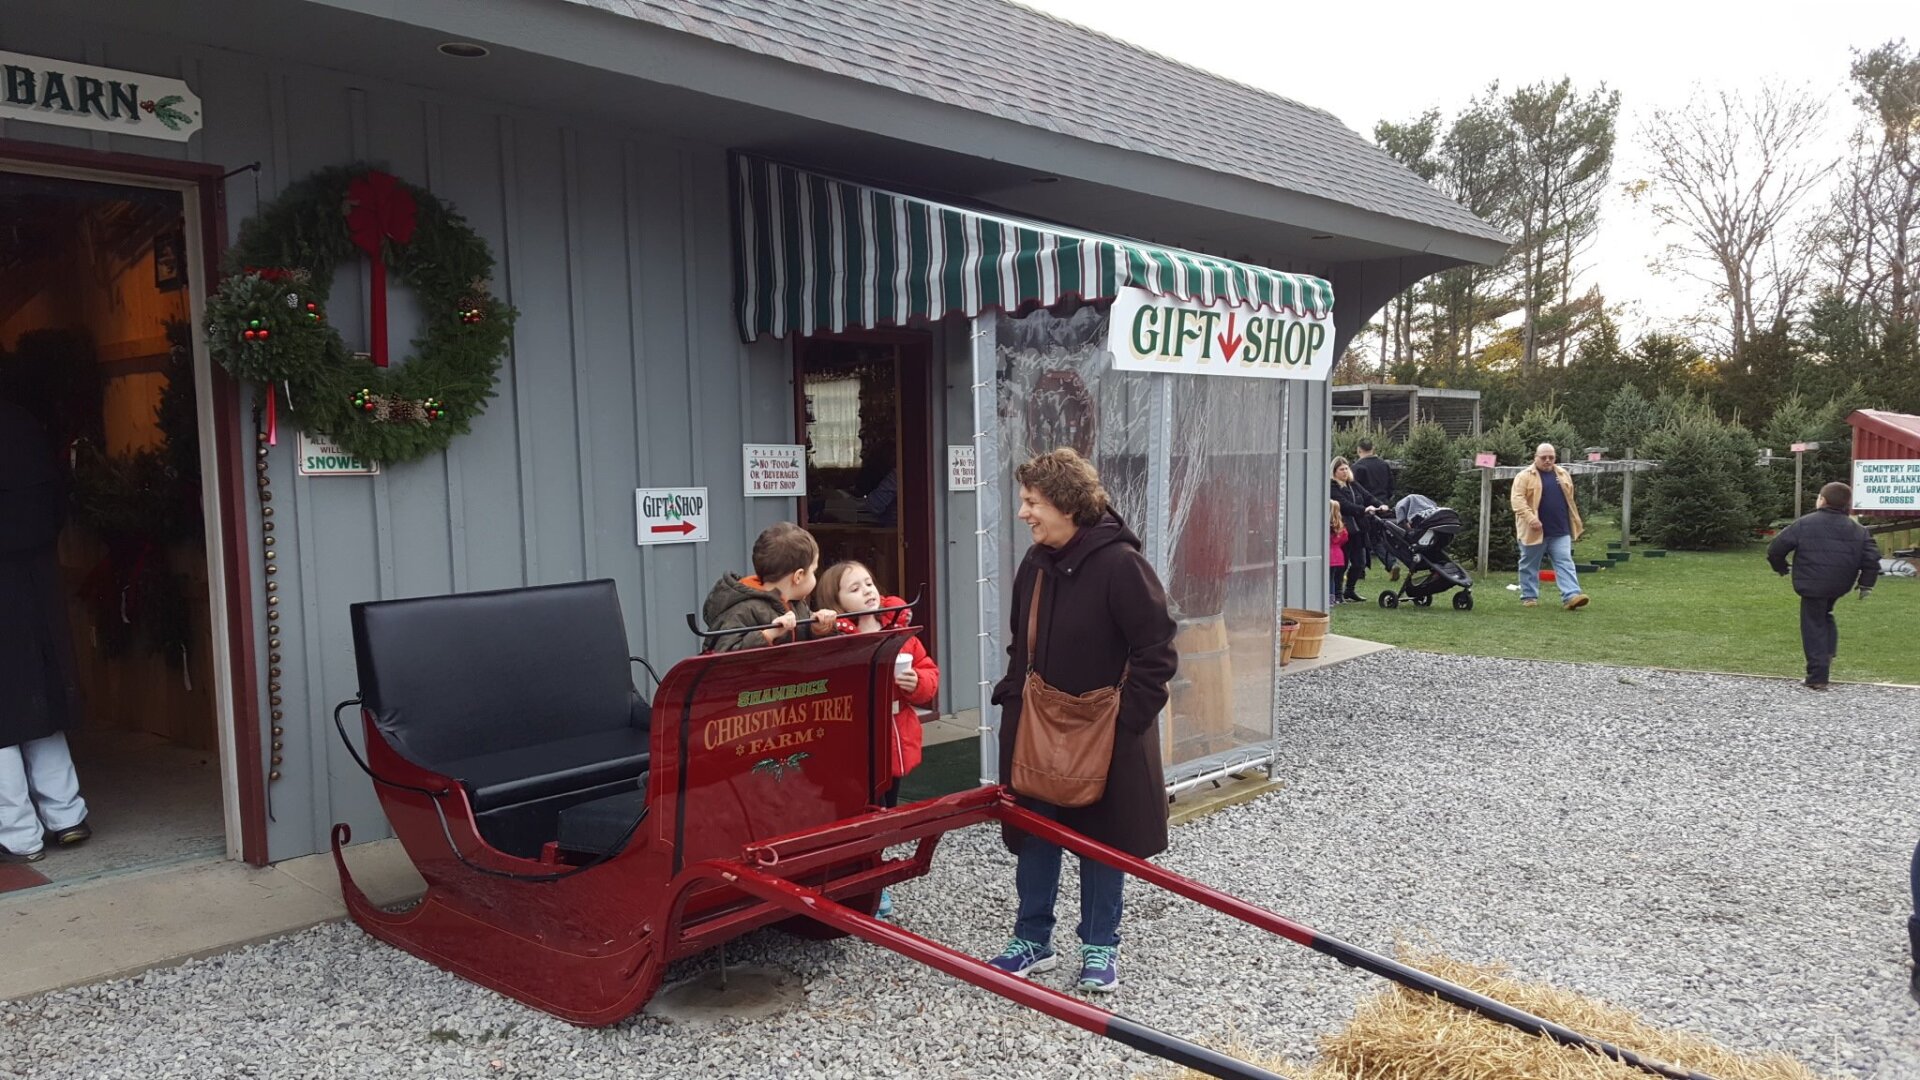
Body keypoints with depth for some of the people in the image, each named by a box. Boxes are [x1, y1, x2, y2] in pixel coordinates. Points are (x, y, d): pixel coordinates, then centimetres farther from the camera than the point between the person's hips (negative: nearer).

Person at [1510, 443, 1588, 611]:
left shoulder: (1563, 475, 12)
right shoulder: (1525, 476, -4)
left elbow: (1569, 500, 20)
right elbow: (1518, 499, -14)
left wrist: (1574, 524, 19)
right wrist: (1531, 518, -26)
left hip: (1560, 531, 4)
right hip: (1534, 531, -4)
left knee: (1565, 563, -5)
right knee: (1530, 565, 6)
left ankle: (1571, 596, -11)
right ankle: (1529, 596, 16)